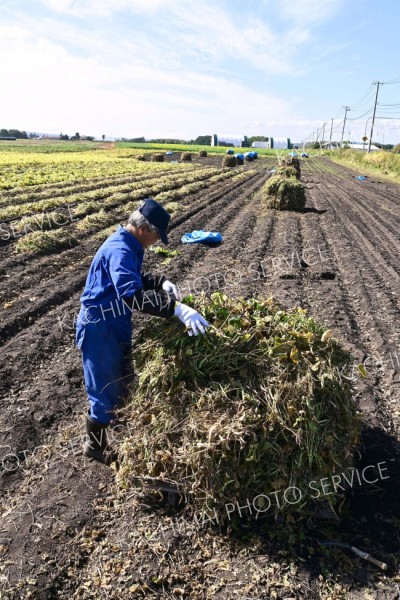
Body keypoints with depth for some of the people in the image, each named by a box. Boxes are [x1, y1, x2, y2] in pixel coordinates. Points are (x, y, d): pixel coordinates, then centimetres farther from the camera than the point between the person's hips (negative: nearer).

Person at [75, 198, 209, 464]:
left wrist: (162, 282, 0)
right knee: (105, 391, 5)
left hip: (116, 326, 10)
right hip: (100, 329, -10)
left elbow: (135, 278, 19)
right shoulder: (119, 250, -27)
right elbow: (132, 294, -42)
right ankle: (96, 446, 28)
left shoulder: (127, 246, 6)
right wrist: (177, 308, -48)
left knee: (123, 381, 23)